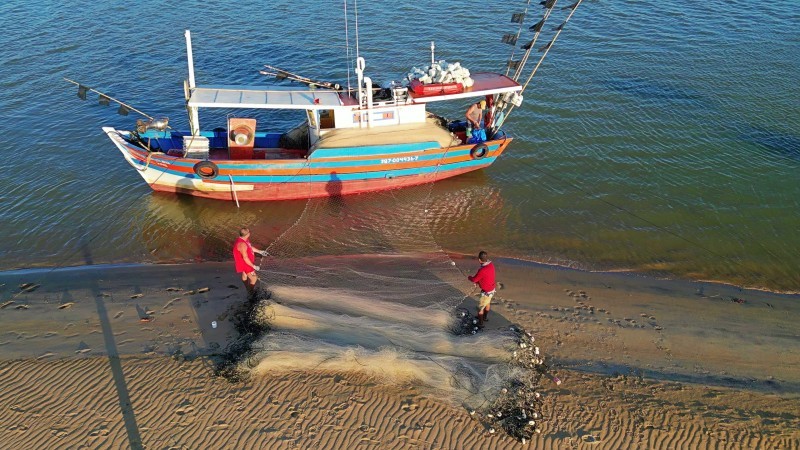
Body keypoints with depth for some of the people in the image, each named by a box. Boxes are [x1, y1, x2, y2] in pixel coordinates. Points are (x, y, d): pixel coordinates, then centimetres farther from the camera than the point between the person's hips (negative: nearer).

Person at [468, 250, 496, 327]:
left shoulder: (482, 270, -36)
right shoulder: (491, 265, -10)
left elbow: (474, 279, -20)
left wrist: (469, 277, 1)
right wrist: (478, 281, 2)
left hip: (486, 292, -8)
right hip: (492, 289, 8)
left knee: (480, 307, 13)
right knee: (487, 303, 31)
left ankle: (480, 323, 28)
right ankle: (485, 317, 52)